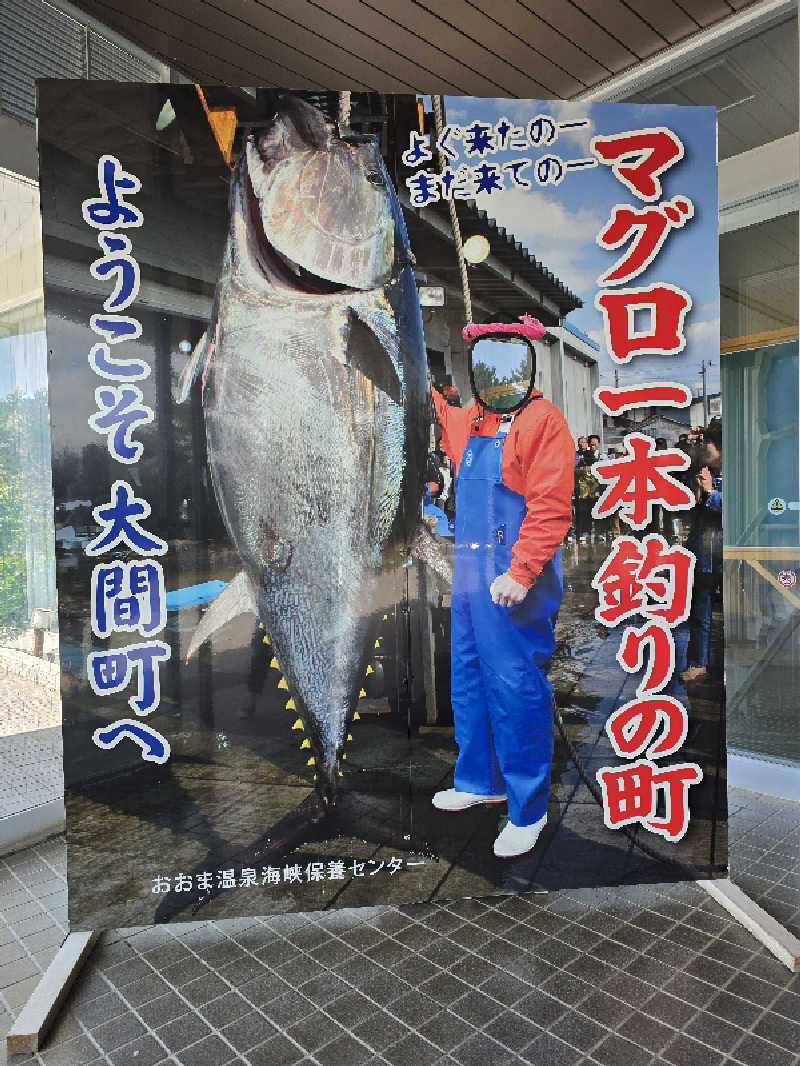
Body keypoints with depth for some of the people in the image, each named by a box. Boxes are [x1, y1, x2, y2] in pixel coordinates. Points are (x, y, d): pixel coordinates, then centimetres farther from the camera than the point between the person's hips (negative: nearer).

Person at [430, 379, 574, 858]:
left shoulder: (542, 419, -10)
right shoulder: (470, 420, 13)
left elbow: (551, 508, -18)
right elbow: (438, 414, 37)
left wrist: (520, 574, -24)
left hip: (515, 585, -8)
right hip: (469, 578, 9)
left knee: (517, 691, -2)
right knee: (468, 681, 17)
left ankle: (528, 811, 15)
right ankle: (481, 781, 36)